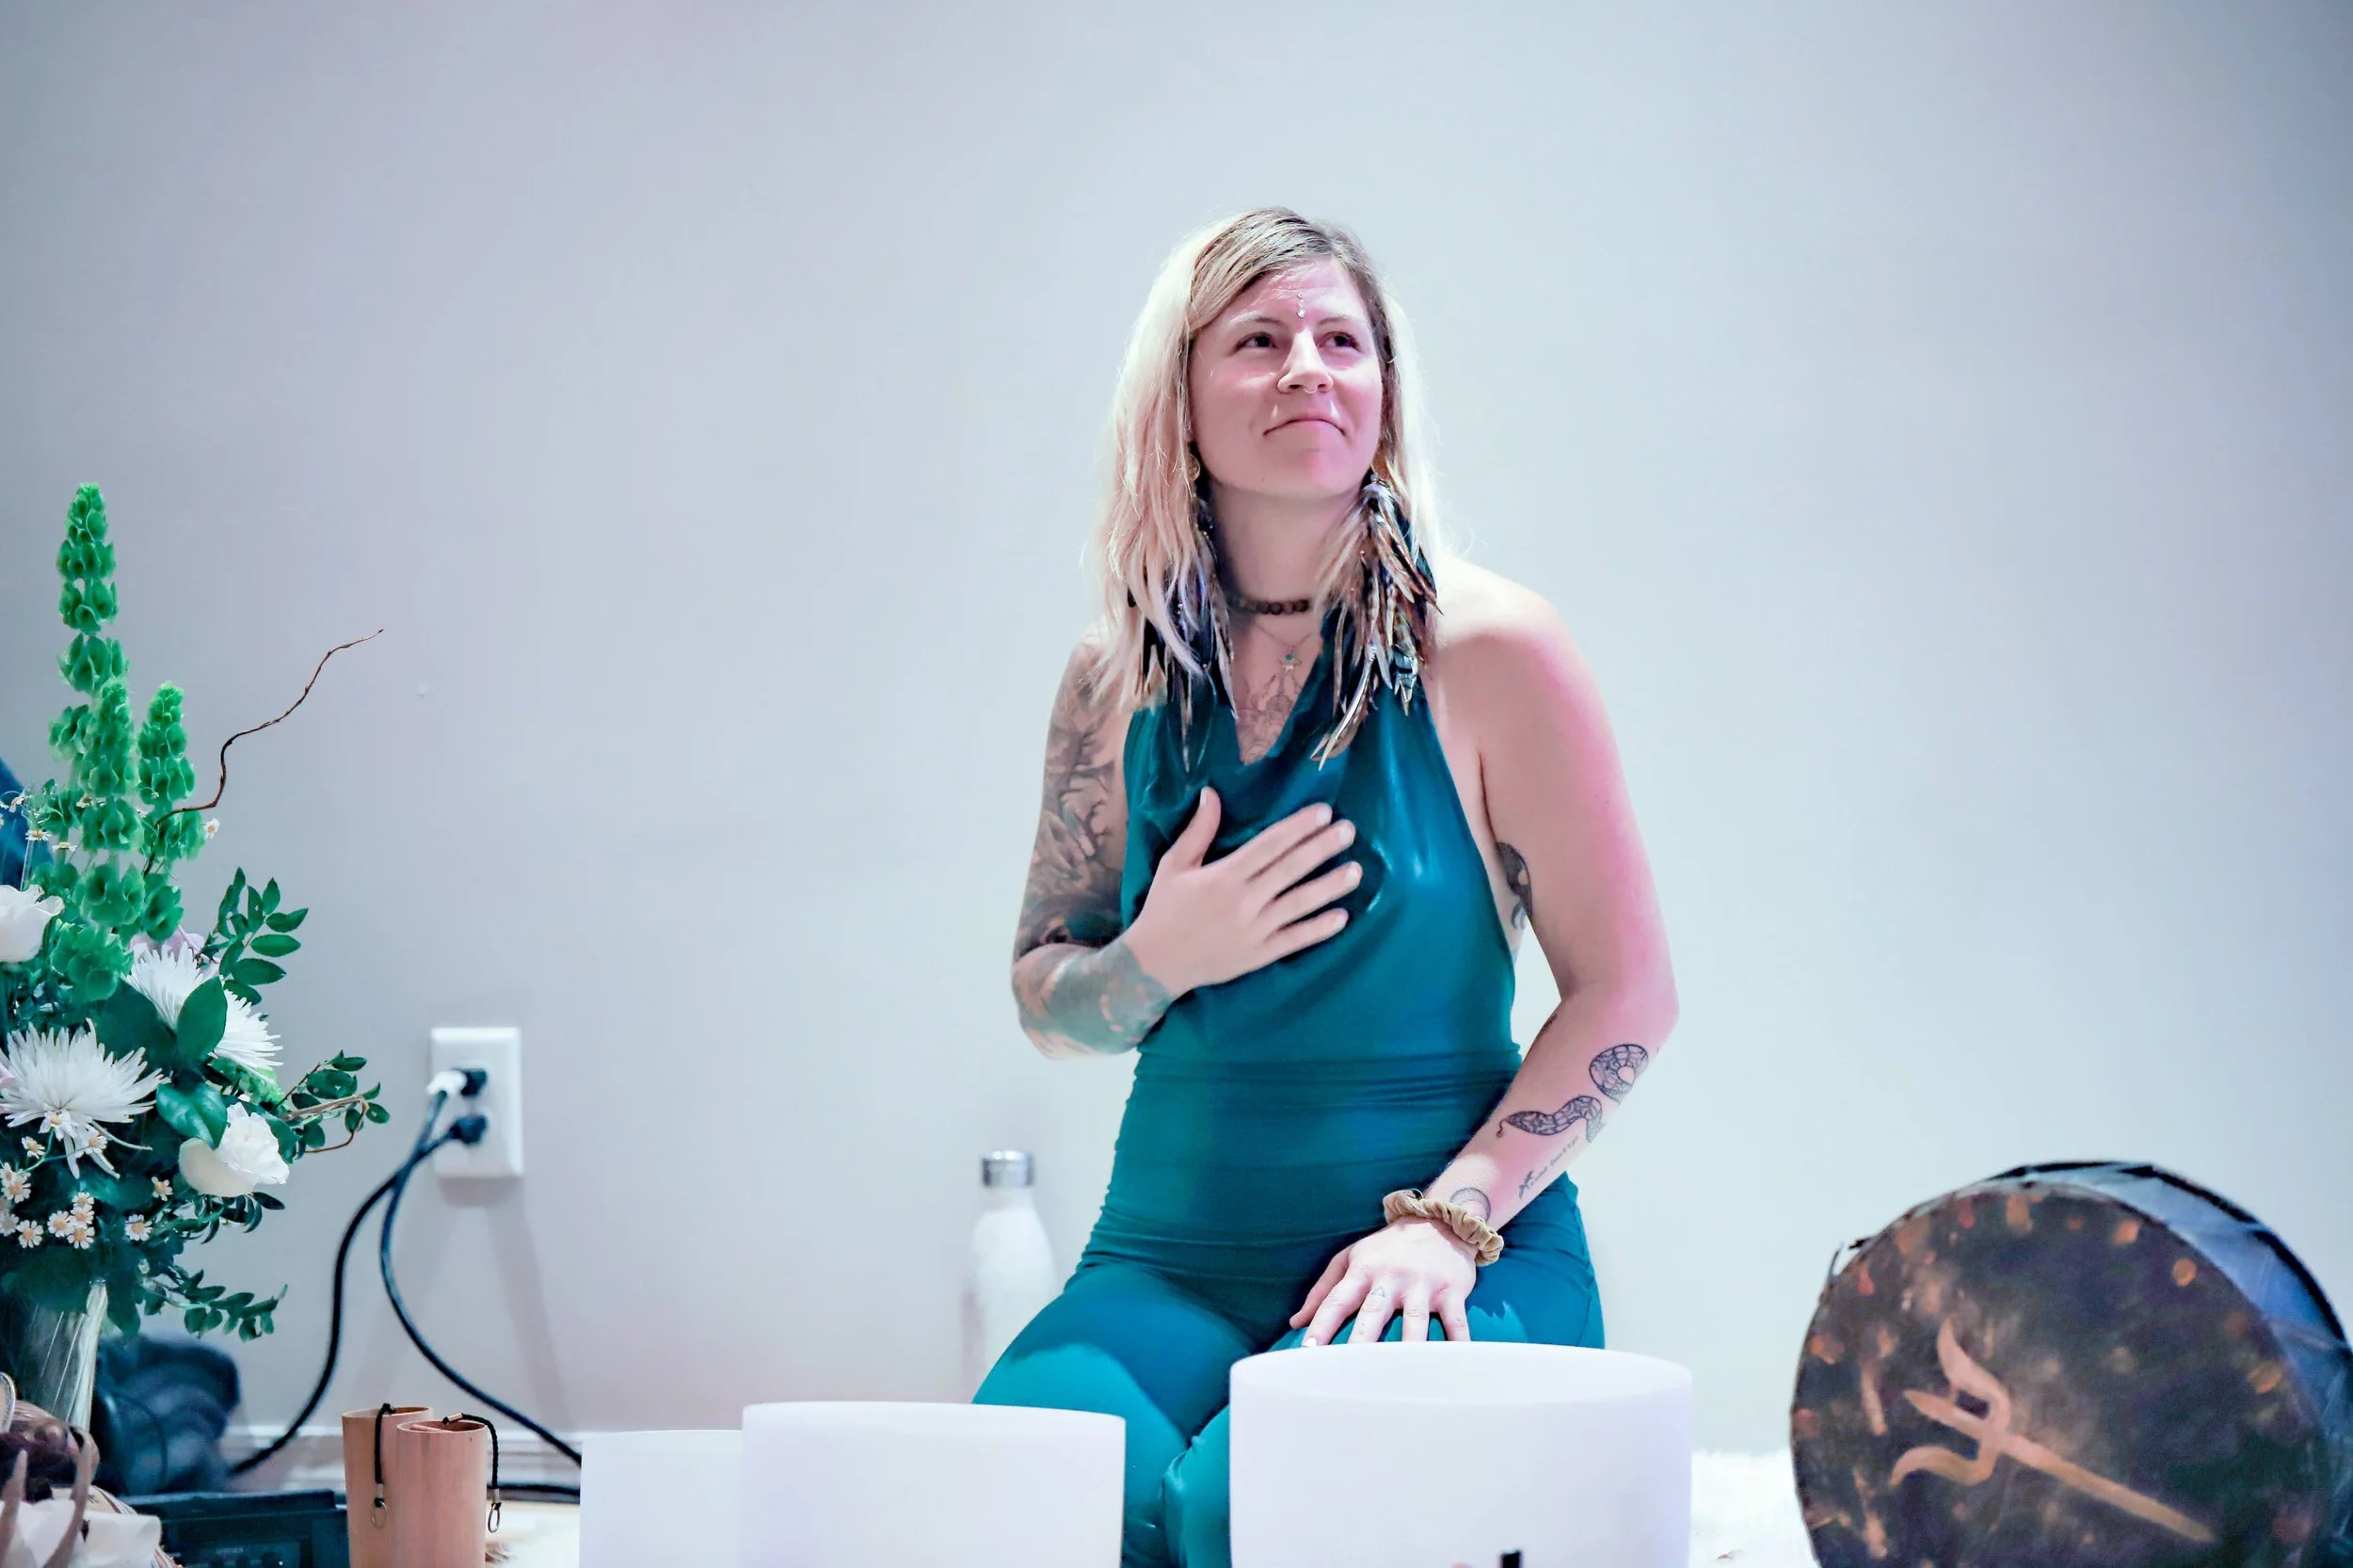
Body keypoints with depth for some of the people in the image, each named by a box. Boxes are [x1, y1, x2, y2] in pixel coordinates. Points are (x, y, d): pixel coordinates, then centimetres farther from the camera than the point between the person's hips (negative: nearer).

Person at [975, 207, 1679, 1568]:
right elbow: (1045, 1004, 17)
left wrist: (1448, 1218, -14)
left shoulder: (1489, 651, -2)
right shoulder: (1121, 678, 9)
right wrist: (1160, 959, -6)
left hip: (1464, 1262, -2)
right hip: (1173, 1250, 3)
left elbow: (1628, 992, -3)